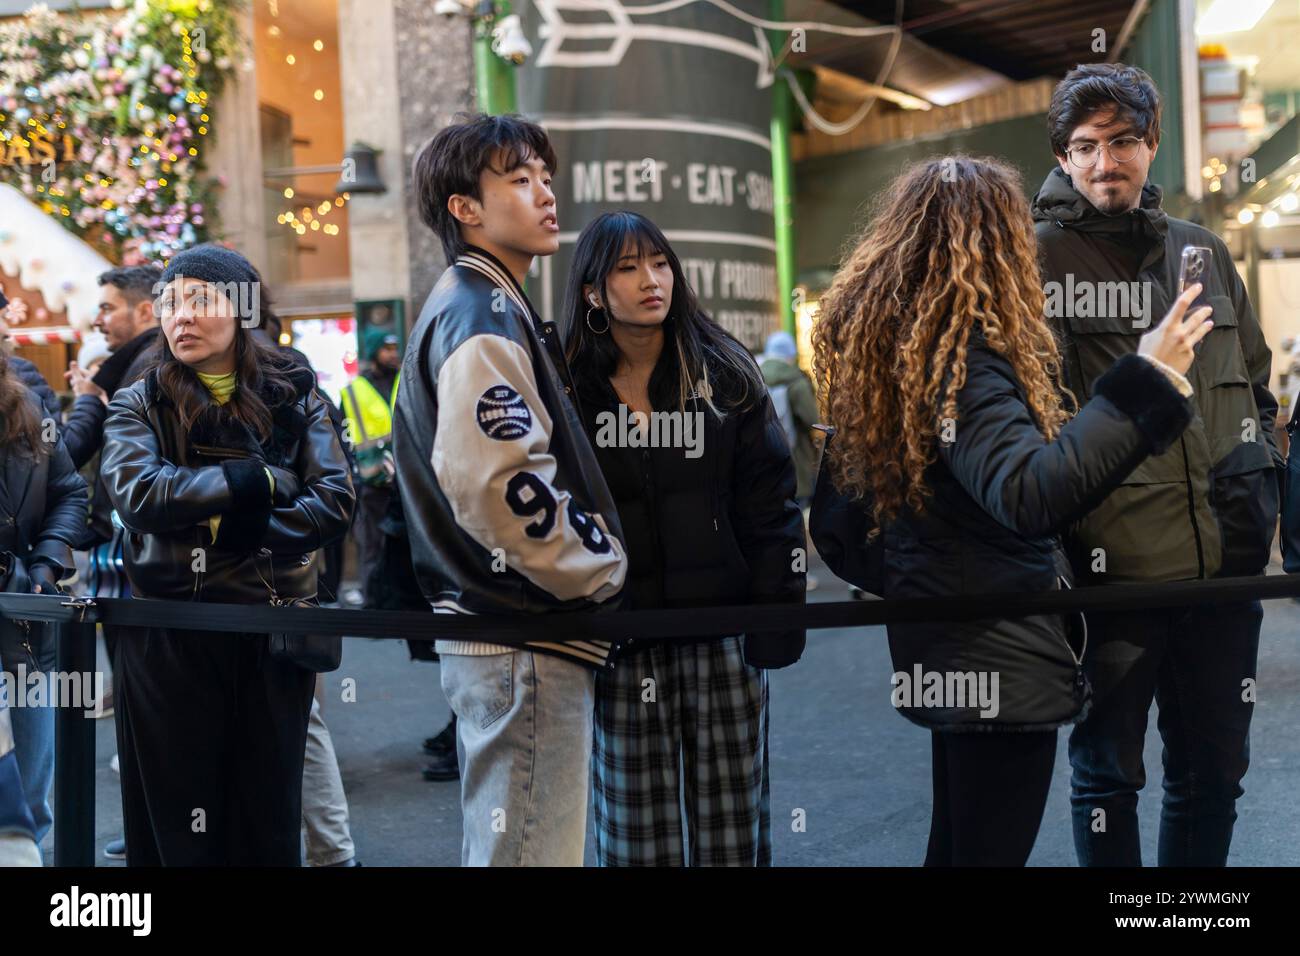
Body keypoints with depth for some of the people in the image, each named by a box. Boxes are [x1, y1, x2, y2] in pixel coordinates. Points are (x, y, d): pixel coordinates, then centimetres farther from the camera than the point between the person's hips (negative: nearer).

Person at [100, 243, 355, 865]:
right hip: (167, 641, -1)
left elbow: (336, 501, -6)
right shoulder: (139, 406, 4)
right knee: (180, 823, 6)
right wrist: (258, 480, -16)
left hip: (273, 634, 1)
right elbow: (135, 490, -16)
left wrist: (248, 532, -18)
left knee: (268, 820, 9)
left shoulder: (294, 399, 5)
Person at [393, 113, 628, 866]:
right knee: (532, 850, -6)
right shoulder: (482, 318, -14)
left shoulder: (490, 309, 20)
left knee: (501, 844, 19)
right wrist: (603, 571, -14)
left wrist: (592, 561, 16)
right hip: (524, 641, -11)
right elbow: (500, 488, -27)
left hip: (520, 637, 11)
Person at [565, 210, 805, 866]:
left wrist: (777, 614, -5)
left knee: (730, 818, 5)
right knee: (635, 825, 6)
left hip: (722, 629, 0)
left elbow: (770, 499, 1)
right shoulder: (568, 389, 1)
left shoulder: (724, 372, 2)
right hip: (621, 638, 0)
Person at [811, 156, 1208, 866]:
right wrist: (1145, 383, -37)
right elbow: (1030, 494, -36)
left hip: (944, 647, 9)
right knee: (991, 849, 0)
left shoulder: (882, 340, 6)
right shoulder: (961, 353, -21)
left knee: (956, 840, 21)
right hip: (1001, 660, -9)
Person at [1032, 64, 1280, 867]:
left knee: (1214, 769, 15)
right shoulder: (1039, 255, -3)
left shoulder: (1204, 252, 12)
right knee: (1108, 771, 8)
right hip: (1112, 565, -5)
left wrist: (1262, 500, 11)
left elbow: (1258, 388, 20)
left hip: (1226, 561, 5)